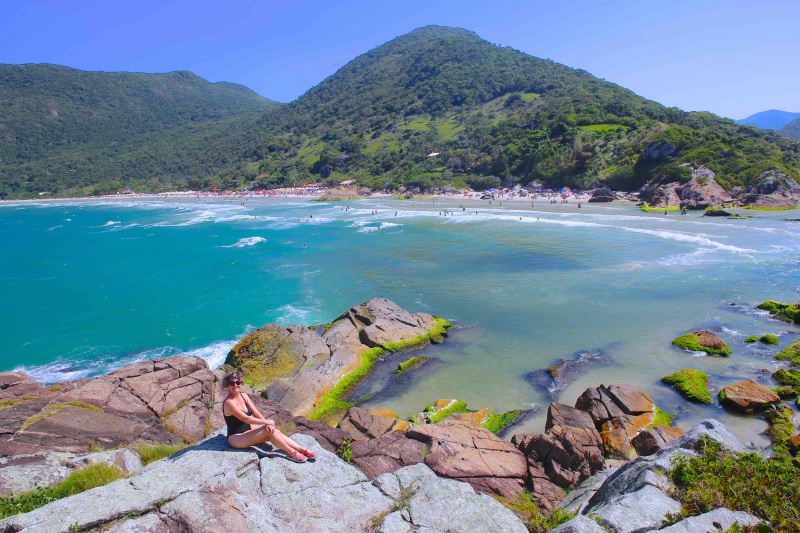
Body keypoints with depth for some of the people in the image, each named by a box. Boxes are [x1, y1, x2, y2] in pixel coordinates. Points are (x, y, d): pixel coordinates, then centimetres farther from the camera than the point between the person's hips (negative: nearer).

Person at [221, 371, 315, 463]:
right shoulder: (229, 402, -20)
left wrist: (266, 423, -18)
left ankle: (302, 450, -12)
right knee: (269, 430, -23)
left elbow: (255, 412, -2)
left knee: (276, 431, -11)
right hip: (236, 438, -7)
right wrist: (267, 422, -18)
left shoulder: (243, 396, 4)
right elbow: (246, 419, -24)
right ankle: (291, 453, -15)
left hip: (247, 431, 7)